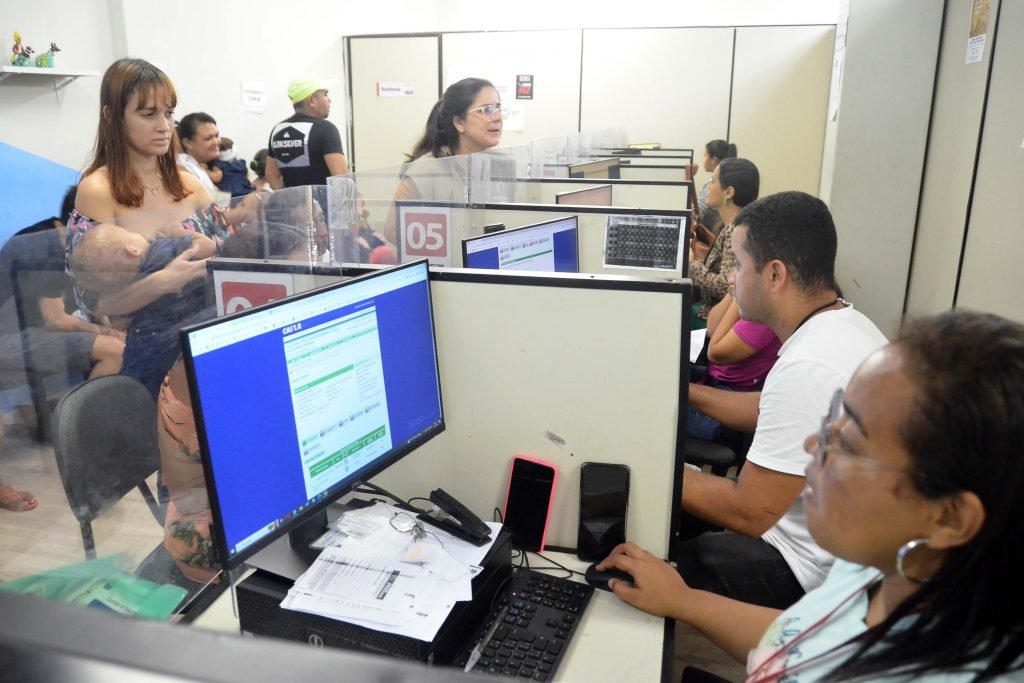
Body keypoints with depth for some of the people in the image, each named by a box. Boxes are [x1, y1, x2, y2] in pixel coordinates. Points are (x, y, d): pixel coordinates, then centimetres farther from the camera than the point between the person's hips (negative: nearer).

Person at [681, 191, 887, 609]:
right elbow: (776, 414, 15)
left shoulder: (808, 368, -31)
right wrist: (682, 390, 11)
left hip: (803, 573, -9)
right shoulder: (846, 324, 0)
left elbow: (748, 514, -26)